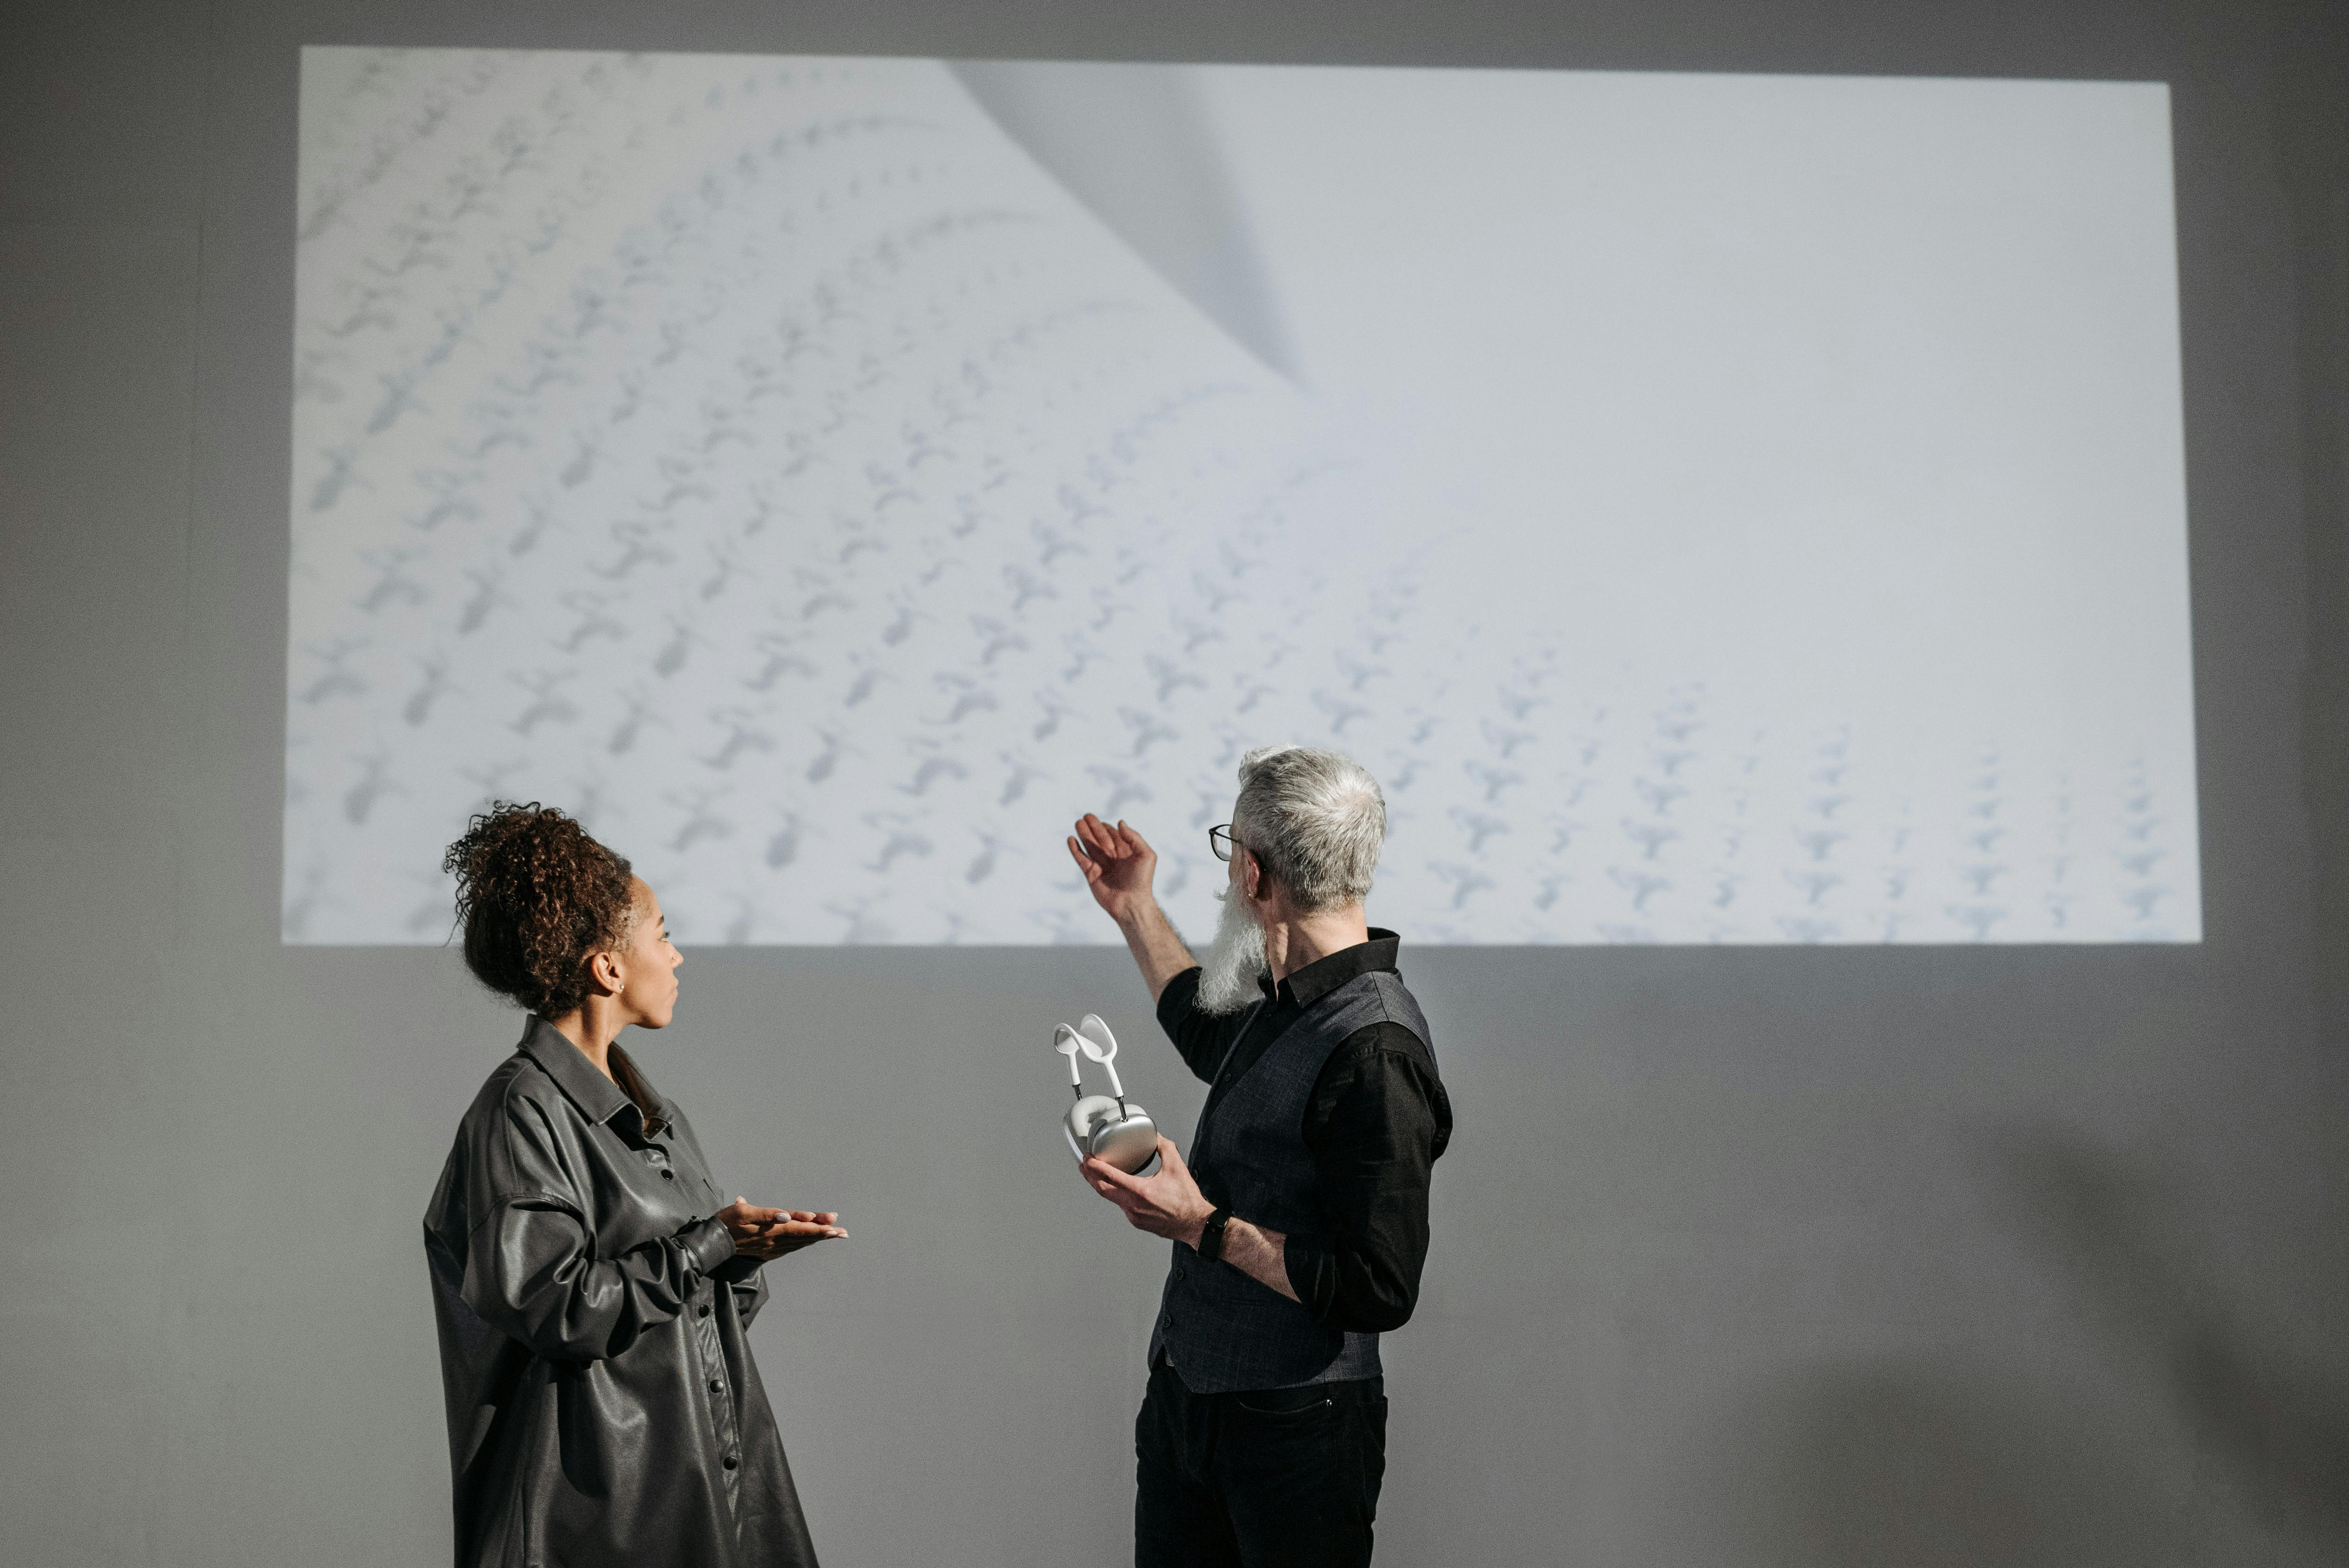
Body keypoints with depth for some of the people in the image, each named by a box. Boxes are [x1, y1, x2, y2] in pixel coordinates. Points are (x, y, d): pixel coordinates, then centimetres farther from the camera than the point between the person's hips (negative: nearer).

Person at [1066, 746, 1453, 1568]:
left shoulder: (1376, 1053, -24)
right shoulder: (1291, 1002, 4)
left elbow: (1377, 1291, -26)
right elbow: (1217, 1042, 31)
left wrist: (1204, 1226, -22)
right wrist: (1135, 912, 30)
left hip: (1295, 1430, -9)